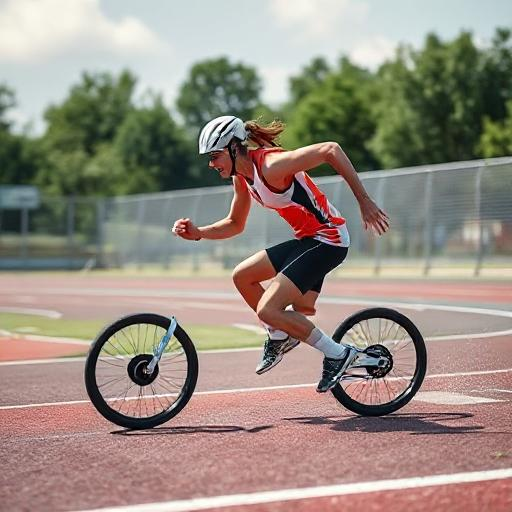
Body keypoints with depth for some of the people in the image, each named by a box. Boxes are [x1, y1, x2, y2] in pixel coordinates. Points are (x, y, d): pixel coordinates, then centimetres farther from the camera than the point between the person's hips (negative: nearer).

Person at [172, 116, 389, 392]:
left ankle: (337, 353, -2)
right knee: (242, 276, 14)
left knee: (267, 310, -14)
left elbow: (331, 150, -30)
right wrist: (198, 233, 3)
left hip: (328, 240, -9)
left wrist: (364, 201, -29)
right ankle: (280, 335, 29)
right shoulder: (241, 177, 6)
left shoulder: (271, 166, -23)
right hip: (306, 240, 9)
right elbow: (235, 224, 20)